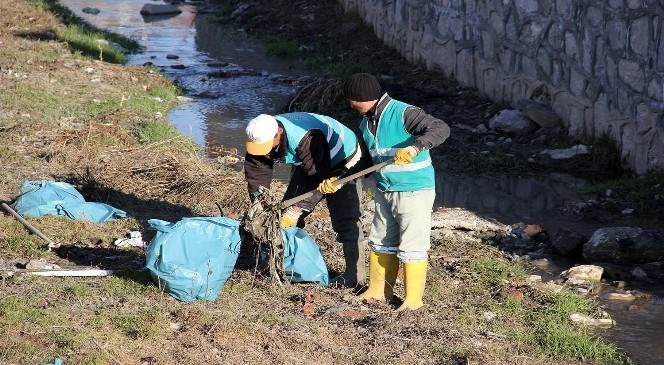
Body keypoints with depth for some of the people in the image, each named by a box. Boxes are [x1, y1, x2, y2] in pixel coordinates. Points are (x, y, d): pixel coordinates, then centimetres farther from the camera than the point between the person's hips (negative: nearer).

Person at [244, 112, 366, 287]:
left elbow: (317, 179, -39)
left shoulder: (307, 138, -43)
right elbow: (256, 178, -15)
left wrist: (296, 211, -38)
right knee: (288, 210, 5)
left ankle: (355, 274, -16)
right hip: (307, 164, 8)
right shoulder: (260, 138, -20)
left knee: (345, 218, -16)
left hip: (343, 161, -8)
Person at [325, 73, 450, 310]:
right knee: (380, 243, 16)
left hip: (414, 191, -8)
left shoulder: (403, 114, -20)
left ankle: (413, 298, 8)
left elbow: (440, 129, -31)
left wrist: (415, 148, -45)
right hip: (384, 191, 8)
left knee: (411, 247, -2)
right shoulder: (366, 123, 7)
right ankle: (378, 291, 29)